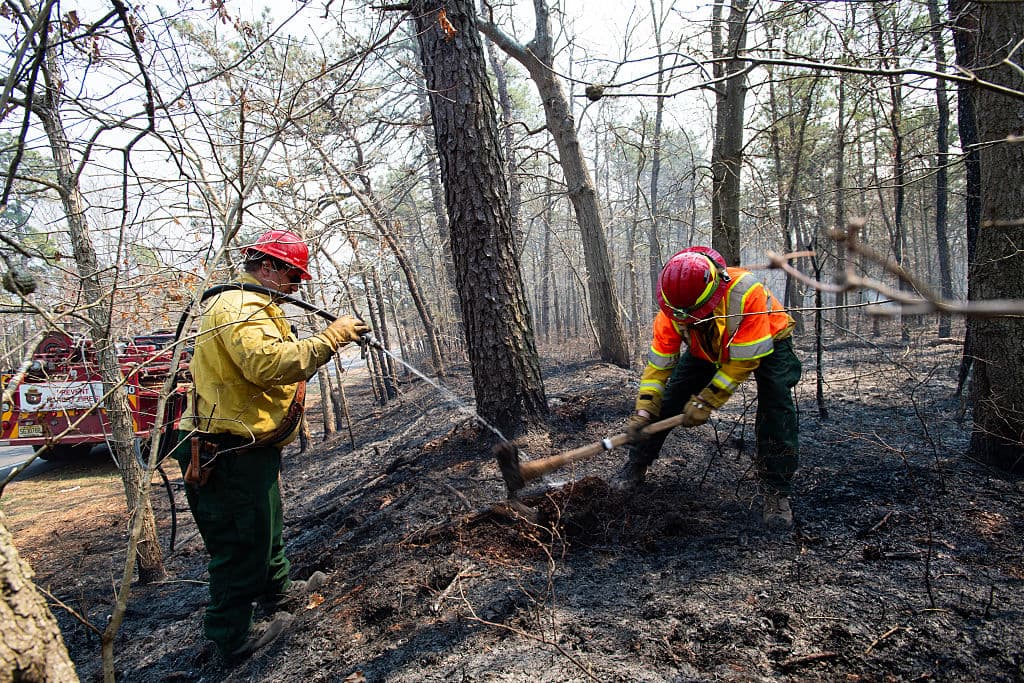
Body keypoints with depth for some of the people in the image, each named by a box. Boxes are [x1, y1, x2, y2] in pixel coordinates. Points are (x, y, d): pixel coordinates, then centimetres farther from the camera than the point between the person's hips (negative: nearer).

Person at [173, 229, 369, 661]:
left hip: (248, 447, 11)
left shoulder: (247, 305, 19)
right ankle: (232, 637, 19)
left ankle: (277, 591, 46)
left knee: (265, 525, 27)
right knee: (243, 543, 3)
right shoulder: (241, 306, -19)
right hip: (232, 452, -11)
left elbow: (269, 361, 17)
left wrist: (323, 344, 7)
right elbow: (268, 363, -35)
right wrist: (328, 339, -29)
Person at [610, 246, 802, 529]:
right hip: (708, 348, 3)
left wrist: (705, 402, -32)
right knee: (668, 399, -7)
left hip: (765, 342, -3)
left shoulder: (745, 293, -43)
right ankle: (635, 467, 8)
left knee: (775, 405, -23)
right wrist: (643, 411, -28)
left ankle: (777, 492, -9)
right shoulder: (671, 310, -29)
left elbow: (743, 361, -34)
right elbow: (659, 364, -20)